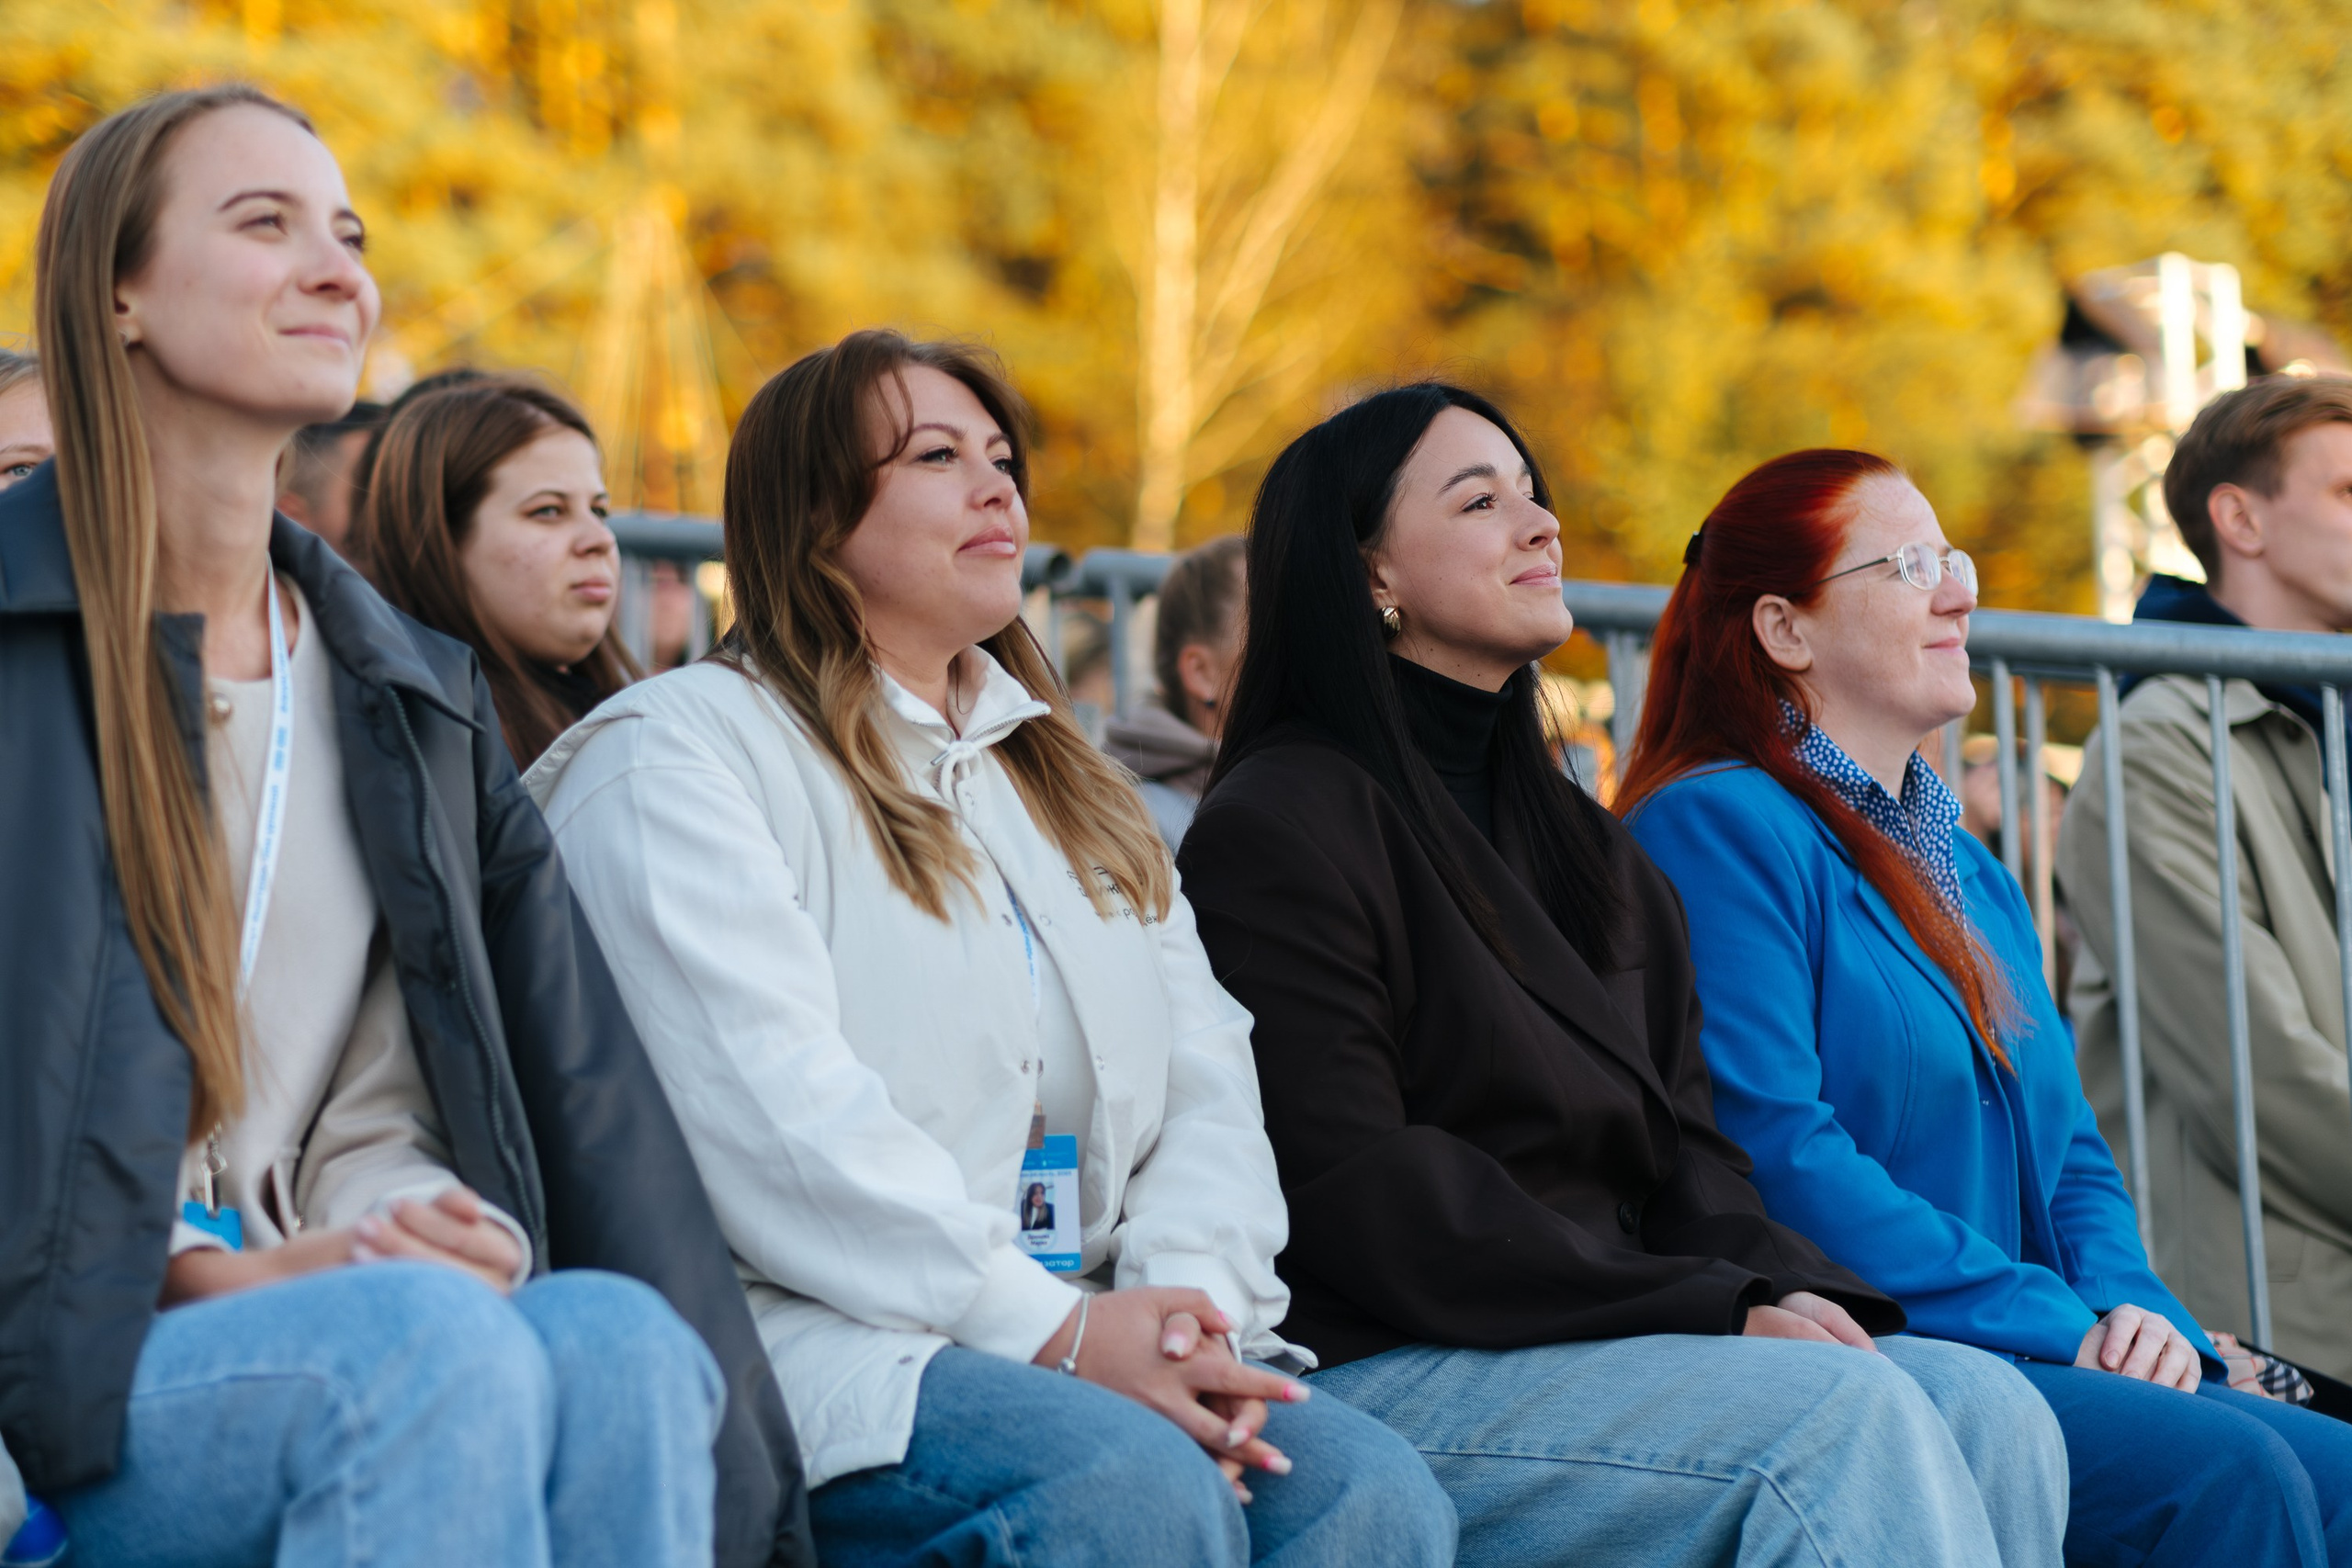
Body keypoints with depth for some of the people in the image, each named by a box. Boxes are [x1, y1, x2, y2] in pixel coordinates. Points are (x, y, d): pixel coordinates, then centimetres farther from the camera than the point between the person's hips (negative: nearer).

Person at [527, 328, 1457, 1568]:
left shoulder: (1068, 790, 27)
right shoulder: (677, 754, 2)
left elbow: (1207, 1087, 14)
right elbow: (777, 1117, -12)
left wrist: (1191, 1300, -8)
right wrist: (1055, 1329, -18)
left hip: (1090, 1331, 6)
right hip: (823, 1342, -6)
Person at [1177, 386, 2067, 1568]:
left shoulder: (1583, 846, 24)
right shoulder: (1279, 827, -4)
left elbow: (1683, 1148, 18)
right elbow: (1352, 1187, -14)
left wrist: (1802, 1292, -7)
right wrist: (1716, 1310, -17)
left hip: (1588, 1338, 8)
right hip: (1377, 1379, -8)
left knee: (1987, 1412, -18)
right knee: (1845, 1417, -28)